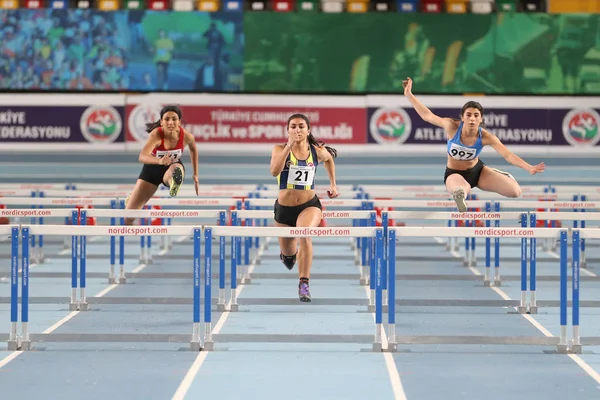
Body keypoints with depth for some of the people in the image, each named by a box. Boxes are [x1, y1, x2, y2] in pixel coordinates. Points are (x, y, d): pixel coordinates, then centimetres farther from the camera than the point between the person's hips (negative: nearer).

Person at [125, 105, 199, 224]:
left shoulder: (186, 136, -25)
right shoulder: (156, 135, -35)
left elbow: (193, 149, 3)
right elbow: (142, 157, -53)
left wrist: (195, 174, 8)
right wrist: (159, 161, -73)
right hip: (153, 168, -1)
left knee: (176, 169, -43)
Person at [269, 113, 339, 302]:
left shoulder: (318, 151, -3)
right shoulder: (280, 149, -9)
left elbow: (329, 159, 22)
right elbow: (274, 171, -29)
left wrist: (333, 184, 20)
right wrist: (289, 146, -34)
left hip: (310, 205, -1)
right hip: (284, 208, 1)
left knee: (305, 236, -34)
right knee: (288, 257, 16)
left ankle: (304, 284, -27)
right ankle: (287, 254, 57)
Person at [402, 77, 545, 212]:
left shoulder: (485, 137, -21)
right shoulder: (452, 126, -23)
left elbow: (508, 155, -22)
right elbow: (427, 115, -12)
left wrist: (529, 168, -35)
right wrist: (409, 94, -14)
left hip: (477, 171, 5)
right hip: (454, 174, -5)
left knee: (515, 192, 1)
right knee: (461, 191, -49)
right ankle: (460, 196, -13)